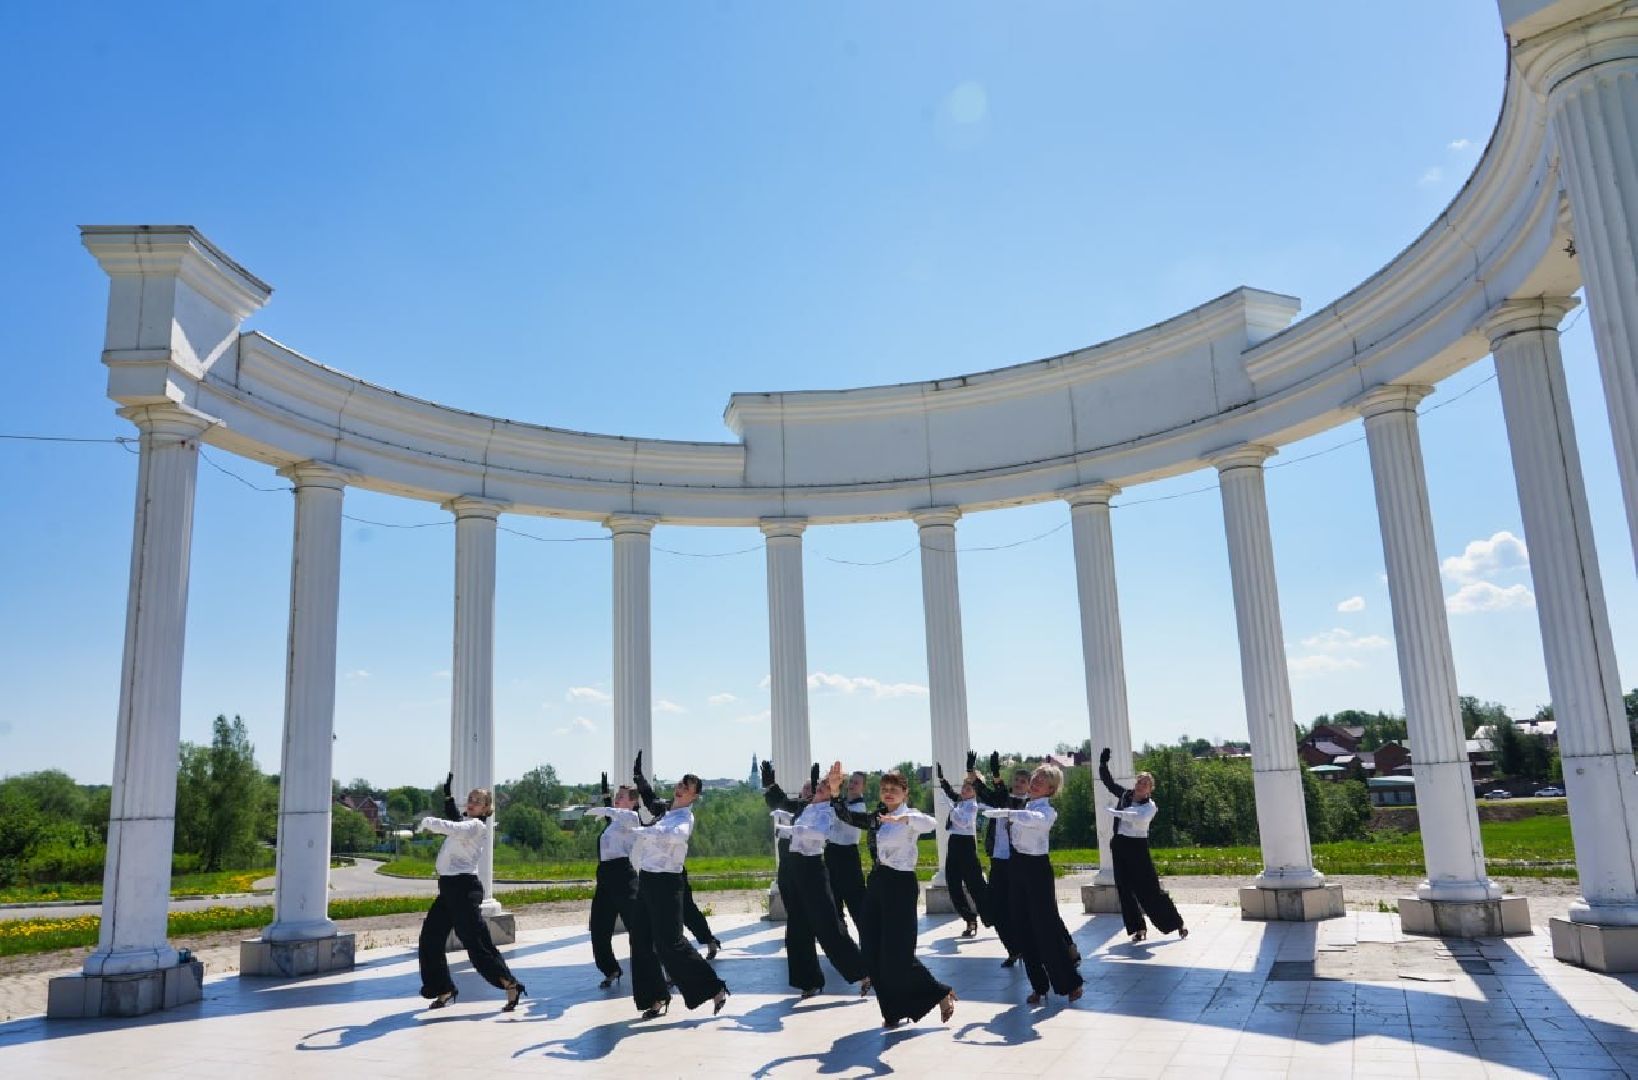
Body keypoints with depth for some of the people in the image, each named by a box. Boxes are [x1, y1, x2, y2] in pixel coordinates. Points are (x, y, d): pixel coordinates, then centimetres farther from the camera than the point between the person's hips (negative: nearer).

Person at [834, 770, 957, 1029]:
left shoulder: (910, 816, -11)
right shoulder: (879, 818, 13)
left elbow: (931, 823, -32)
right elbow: (850, 817, 14)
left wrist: (902, 818, -48)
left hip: (901, 884, -8)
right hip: (877, 883, 8)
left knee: (898, 954, -7)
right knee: (874, 952, 6)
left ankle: (942, 994, 14)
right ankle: (893, 1011, 19)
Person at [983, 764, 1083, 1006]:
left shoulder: (1047, 811, -12)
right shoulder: (1025, 807, 11)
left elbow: (1034, 819, -37)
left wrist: (1007, 813, -45)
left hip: (1036, 868, -7)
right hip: (1018, 867, 7)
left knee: (1046, 926, -4)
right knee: (1023, 928, 9)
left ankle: (1071, 983, 12)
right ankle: (1039, 985, 21)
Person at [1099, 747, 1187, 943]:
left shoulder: (1150, 806, -7)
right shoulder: (1125, 795, 7)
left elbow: (1138, 817, -27)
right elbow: (1107, 781, 13)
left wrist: (1114, 811, -28)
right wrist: (1103, 762, 1)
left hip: (1137, 847, -5)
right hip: (1119, 846, 5)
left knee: (1150, 889, -1)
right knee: (1125, 889, 5)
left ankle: (1178, 923, 14)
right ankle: (1138, 928, 15)